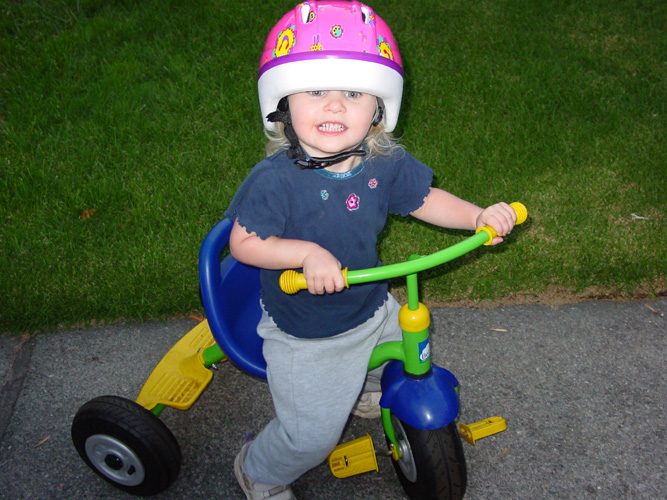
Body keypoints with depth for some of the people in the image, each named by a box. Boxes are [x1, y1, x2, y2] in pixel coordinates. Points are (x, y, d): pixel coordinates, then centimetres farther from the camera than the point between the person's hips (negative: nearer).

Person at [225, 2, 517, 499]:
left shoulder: (387, 164, -15)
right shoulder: (276, 179, -31)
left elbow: (425, 198, 1)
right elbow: (244, 242, -24)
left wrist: (478, 215, -13)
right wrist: (307, 253, -38)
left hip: (372, 309, 6)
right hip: (304, 335, -5)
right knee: (312, 434, 5)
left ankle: (359, 391, 65)